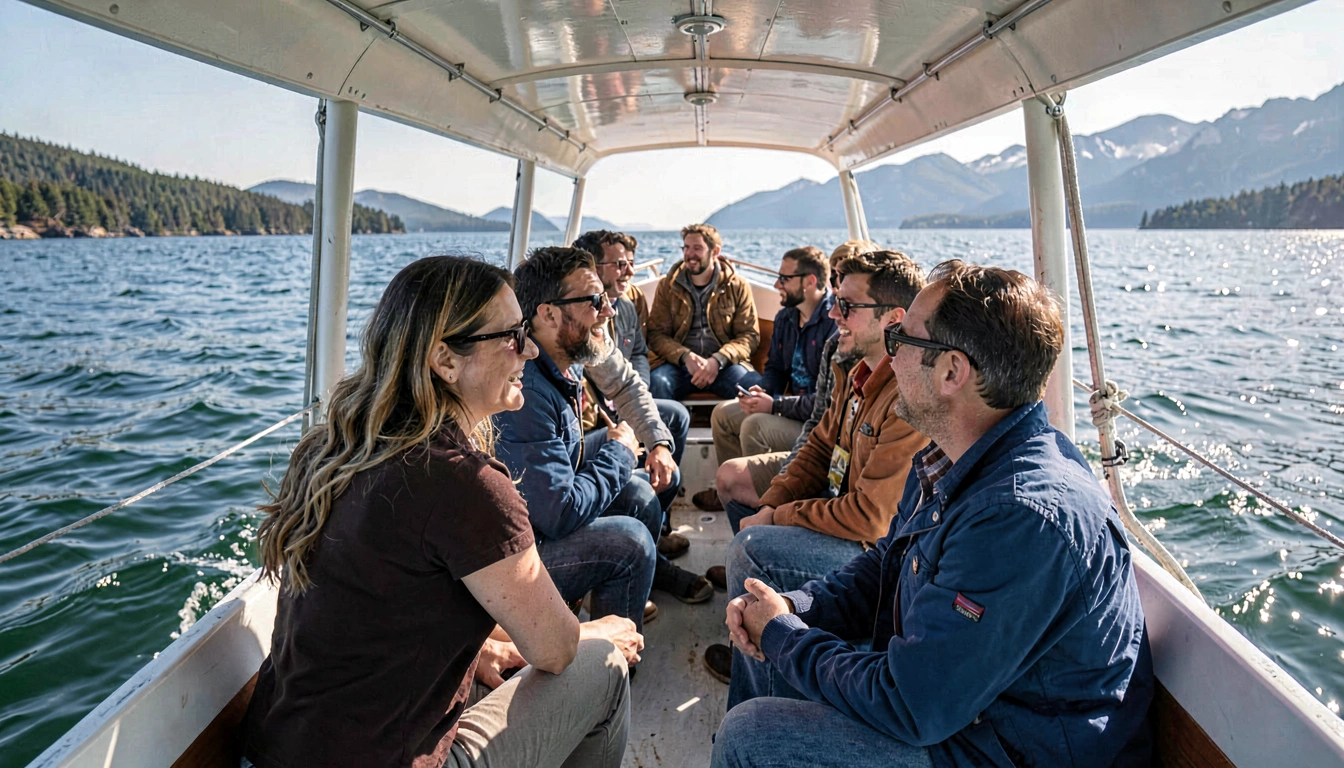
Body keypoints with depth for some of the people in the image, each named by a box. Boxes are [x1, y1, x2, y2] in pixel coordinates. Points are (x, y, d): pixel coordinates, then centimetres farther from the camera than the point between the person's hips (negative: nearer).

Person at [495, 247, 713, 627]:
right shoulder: (526, 394, -32)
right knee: (629, 538, -20)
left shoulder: (566, 368, 1)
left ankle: (653, 571, 32)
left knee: (636, 489, 5)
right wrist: (619, 452, -16)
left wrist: (609, 444, -5)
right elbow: (560, 513, -31)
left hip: (533, 524, 10)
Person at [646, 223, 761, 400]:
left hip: (724, 364, 0)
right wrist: (685, 356, -17)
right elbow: (656, 333, 4)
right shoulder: (667, 286, 9)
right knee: (657, 384, -34)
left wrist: (717, 360, -16)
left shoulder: (738, 286, 7)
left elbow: (749, 334, 3)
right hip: (678, 363, 0)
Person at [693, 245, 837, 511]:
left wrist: (775, 404, -26)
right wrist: (761, 392, -6)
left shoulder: (835, 323, -24)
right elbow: (775, 368, 17)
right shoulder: (785, 317, 7)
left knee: (755, 426, -28)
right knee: (723, 413, 6)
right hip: (791, 405, 10)